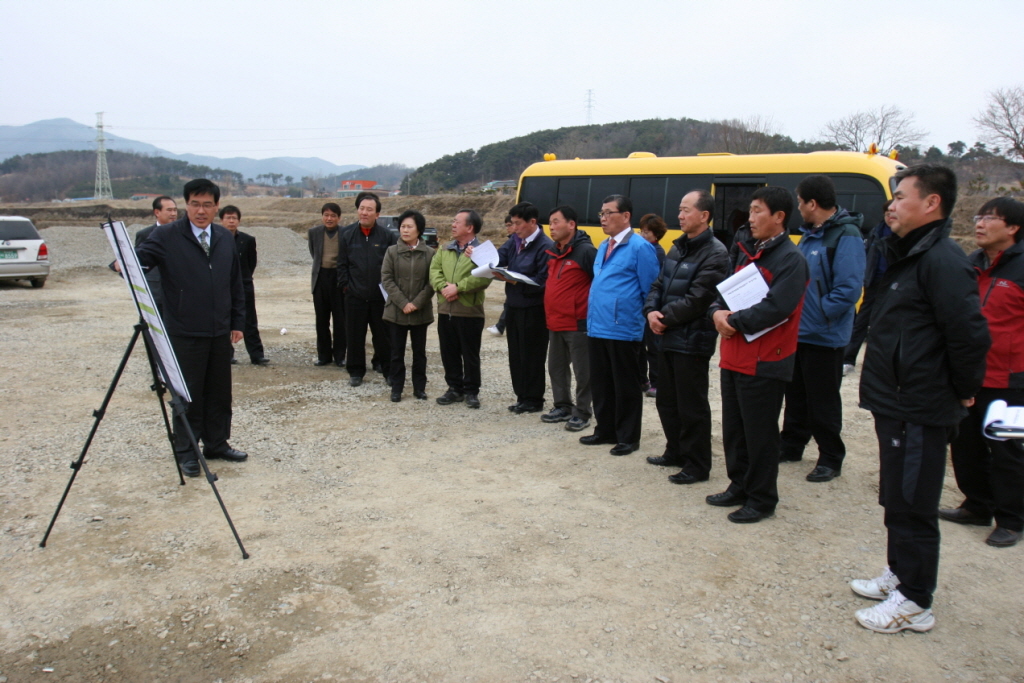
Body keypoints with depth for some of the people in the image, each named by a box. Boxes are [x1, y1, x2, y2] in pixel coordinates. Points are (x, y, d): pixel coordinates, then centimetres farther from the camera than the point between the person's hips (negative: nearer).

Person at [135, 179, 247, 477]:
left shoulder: (226, 239, 10)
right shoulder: (166, 236, -5)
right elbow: (140, 258, -15)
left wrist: (238, 322, 12)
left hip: (220, 332, 5)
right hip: (185, 333, -5)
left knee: (219, 393, 13)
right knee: (188, 395, 3)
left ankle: (217, 444, 28)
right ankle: (186, 452, 16)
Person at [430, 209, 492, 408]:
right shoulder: (445, 249, 13)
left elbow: (484, 278, -20)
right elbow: (434, 270, 4)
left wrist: (458, 287, -21)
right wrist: (443, 287, -15)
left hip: (470, 312, -6)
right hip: (445, 311, 6)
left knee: (470, 355, 4)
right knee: (449, 353, 12)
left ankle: (471, 391, 17)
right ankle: (454, 388, 26)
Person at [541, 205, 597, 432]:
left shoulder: (585, 251, -12)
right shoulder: (553, 253, 14)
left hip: (578, 324, -9)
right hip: (555, 324, 9)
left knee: (582, 371, 2)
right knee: (556, 367, 17)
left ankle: (582, 413, 11)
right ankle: (563, 407, 30)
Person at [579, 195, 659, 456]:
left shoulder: (640, 247, -10)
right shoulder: (603, 247, 14)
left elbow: (650, 292, -9)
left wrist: (645, 321, -8)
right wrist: (593, 316, 17)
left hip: (623, 331, -8)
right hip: (596, 329, 8)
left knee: (626, 387, 5)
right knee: (601, 384, 16)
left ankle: (628, 438, 16)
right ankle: (605, 430, 30)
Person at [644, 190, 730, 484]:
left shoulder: (715, 254, -13)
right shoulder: (678, 248, 14)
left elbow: (697, 300, -19)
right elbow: (659, 285, 15)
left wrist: (665, 318, -13)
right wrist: (652, 311, -4)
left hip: (692, 342, -9)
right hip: (667, 338, 9)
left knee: (692, 407, 0)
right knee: (667, 401, 18)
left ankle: (697, 466, 12)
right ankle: (676, 452, 34)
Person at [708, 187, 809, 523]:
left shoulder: (790, 259, -12)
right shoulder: (746, 252, 14)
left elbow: (776, 308, -24)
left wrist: (735, 322, -16)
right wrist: (718, 312, -7)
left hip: (764, 363, -8)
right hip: (733, 358, 8)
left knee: (760, 434, 2)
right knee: (733, 429, 17)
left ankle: (762, 500, 16)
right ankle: (739, 487, 32)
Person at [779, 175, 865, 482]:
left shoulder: (846, 236, -17)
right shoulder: (809, 234, 11)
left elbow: (849, 289, -24)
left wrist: (819, 315, -21)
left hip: (824, 338, -8)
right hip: (798, 332, 8)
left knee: (823, 402, 3)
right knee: (795, 395, 19)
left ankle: (830, 459, 18)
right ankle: (791, 446, 33)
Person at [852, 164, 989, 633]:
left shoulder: (942, 261, -20)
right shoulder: (908, 255, 12)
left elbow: (970, 333, -26)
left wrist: (964, 391, -15)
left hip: (921, 411, -10)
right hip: (895, 403, 10)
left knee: (912, 505, 1)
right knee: (896, 498, 21)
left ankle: (914, 602, 15)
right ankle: (899, 574, 36)